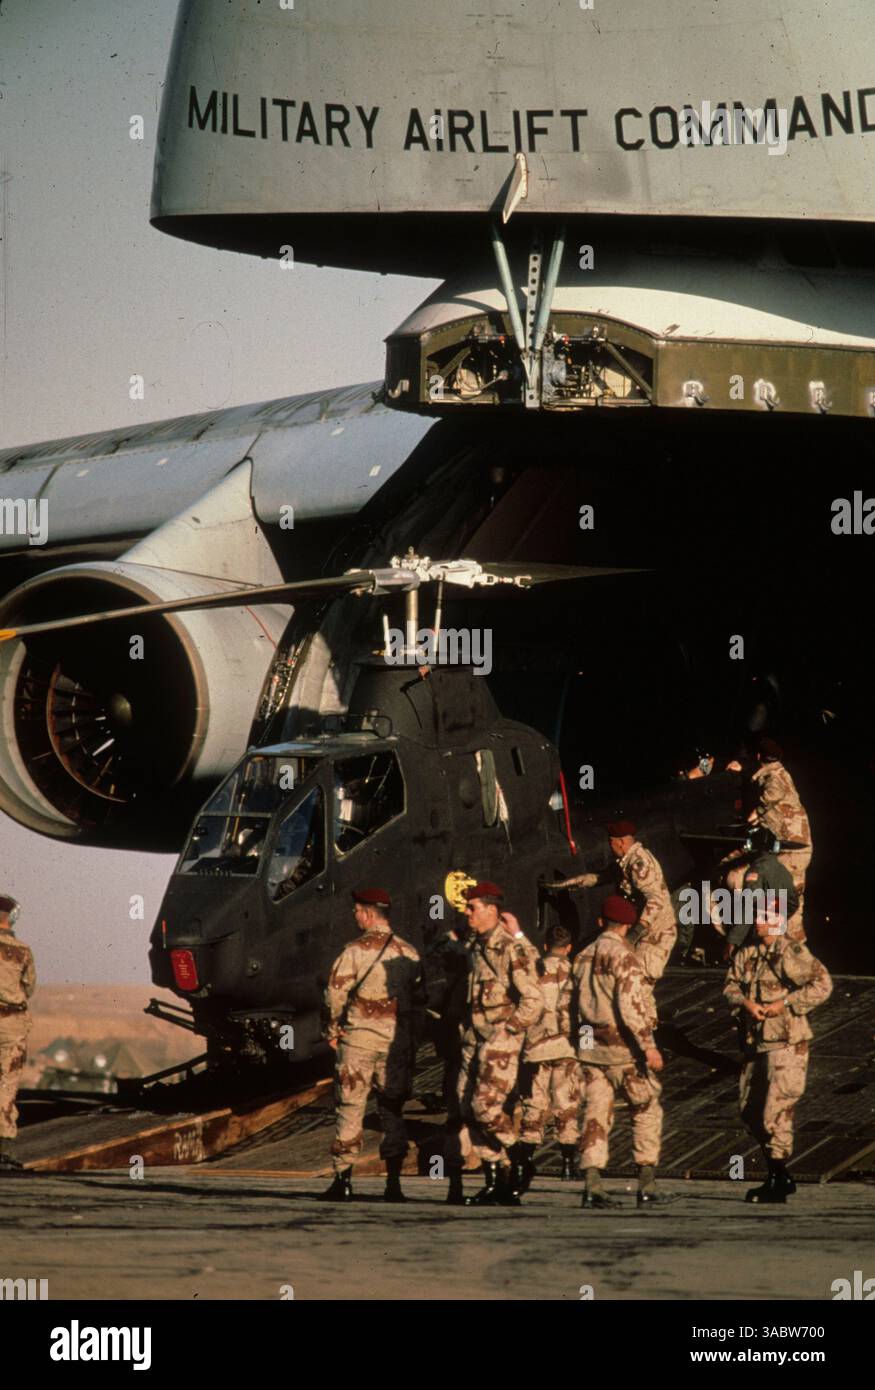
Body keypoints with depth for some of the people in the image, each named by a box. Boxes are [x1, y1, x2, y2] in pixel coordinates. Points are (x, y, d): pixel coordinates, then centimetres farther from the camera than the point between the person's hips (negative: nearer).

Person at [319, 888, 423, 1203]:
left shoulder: (354, 952, -9)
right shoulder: (408, 953, 6)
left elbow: (335, 994, -12)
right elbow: (420, 997, 10)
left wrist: (333, 1031, 1)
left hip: (358, 1038, -4)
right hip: (398, 1043, 4)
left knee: (349, 1109, 1)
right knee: (392, 1111, 10)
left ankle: (343, 1180, -3)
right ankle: (393, 1184, 7)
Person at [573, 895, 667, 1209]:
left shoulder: (584, 957, 12)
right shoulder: (624, 957, -11)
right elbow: (631, 1005, -20)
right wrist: (648, 1045, -20)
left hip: (590, 1045, 6)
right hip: (623, 1048, -6)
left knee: (596, 1113, 5)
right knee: (646, 1112, 6)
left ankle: (592, 1185, -6)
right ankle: (647, 1185, 4)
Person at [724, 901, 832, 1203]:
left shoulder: (793, 953, -12)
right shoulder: (747, 954, 10)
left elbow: (822, 984, -18)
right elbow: (731, 986, 7)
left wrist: (785, 1003, -20)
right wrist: (745, 1003, -14)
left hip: (786, 1045, -8)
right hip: (754, 1043, 8)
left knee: (776, 1113, -10)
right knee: (750, 1111, 13)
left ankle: (777, 1183, 0)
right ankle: (780, 1177, 25)